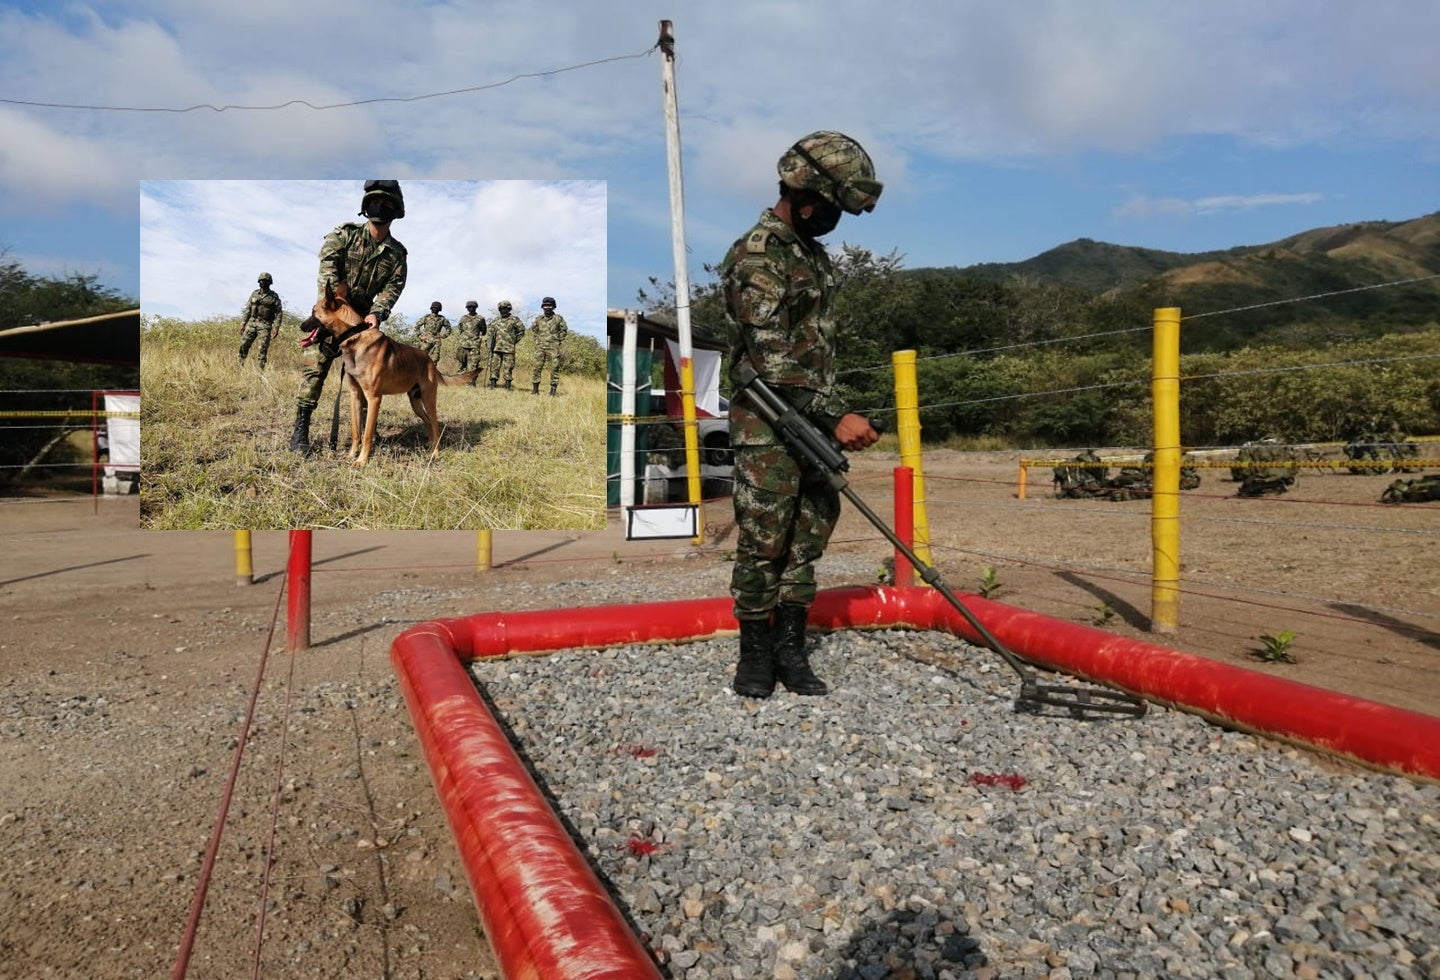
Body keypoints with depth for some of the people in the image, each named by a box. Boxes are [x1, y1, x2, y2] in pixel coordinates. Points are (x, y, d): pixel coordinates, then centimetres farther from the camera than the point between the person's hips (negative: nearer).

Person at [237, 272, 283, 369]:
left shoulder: (274, 296, -2)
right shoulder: (254, 294, 9)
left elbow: (278, 313, -4)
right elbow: (248, 310, 13)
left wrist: (276, 328, -13)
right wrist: (243, 324, 9)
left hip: (265, 325, -4)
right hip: (252, 323, 4)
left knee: (263, 349, -5)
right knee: (243, 344, 1)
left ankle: (261, 368, 1)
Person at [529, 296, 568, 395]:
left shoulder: (558, 318, 0)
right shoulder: (539, 319, 7)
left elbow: (564, 331, 10)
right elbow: (533, 329, 24)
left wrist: (558, 341, 4)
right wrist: (537, 340, 16)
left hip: (553, 348, -2)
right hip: (540, 347, 2)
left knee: (554, 369, -3)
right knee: (537, 368, 1)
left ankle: (553, 391, 2)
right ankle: (535, 389, 8)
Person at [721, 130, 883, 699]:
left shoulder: (813, 251, 15)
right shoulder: (756, 257, -14)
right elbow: (773, 362, -20)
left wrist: (831, 415, 19)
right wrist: (836, 416, -23)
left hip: (813, 422, 9)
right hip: (768, 427, -8)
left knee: (808, 539, 10)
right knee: (763, 544, 0)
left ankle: (790, 650, 21)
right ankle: (756, 656, 15)